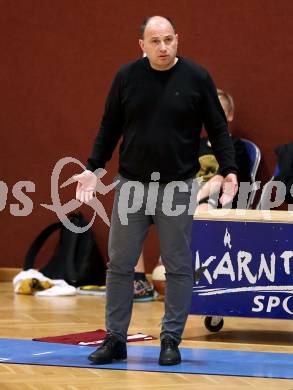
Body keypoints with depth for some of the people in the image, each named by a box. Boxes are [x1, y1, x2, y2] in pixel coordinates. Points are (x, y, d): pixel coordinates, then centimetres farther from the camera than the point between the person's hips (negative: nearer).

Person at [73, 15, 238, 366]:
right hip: (131, 185, 2)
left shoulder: (196, 78, -4)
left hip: (178, 187, -2)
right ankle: (115, 339, 14)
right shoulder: (127, 77, 1)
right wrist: (93, 169, 3)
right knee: (119, 264, 4)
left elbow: (217, 128, 1)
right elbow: (109, 127, 9)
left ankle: (171, 340, 12)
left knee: (178, 267, 2)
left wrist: (229, 170, -9)